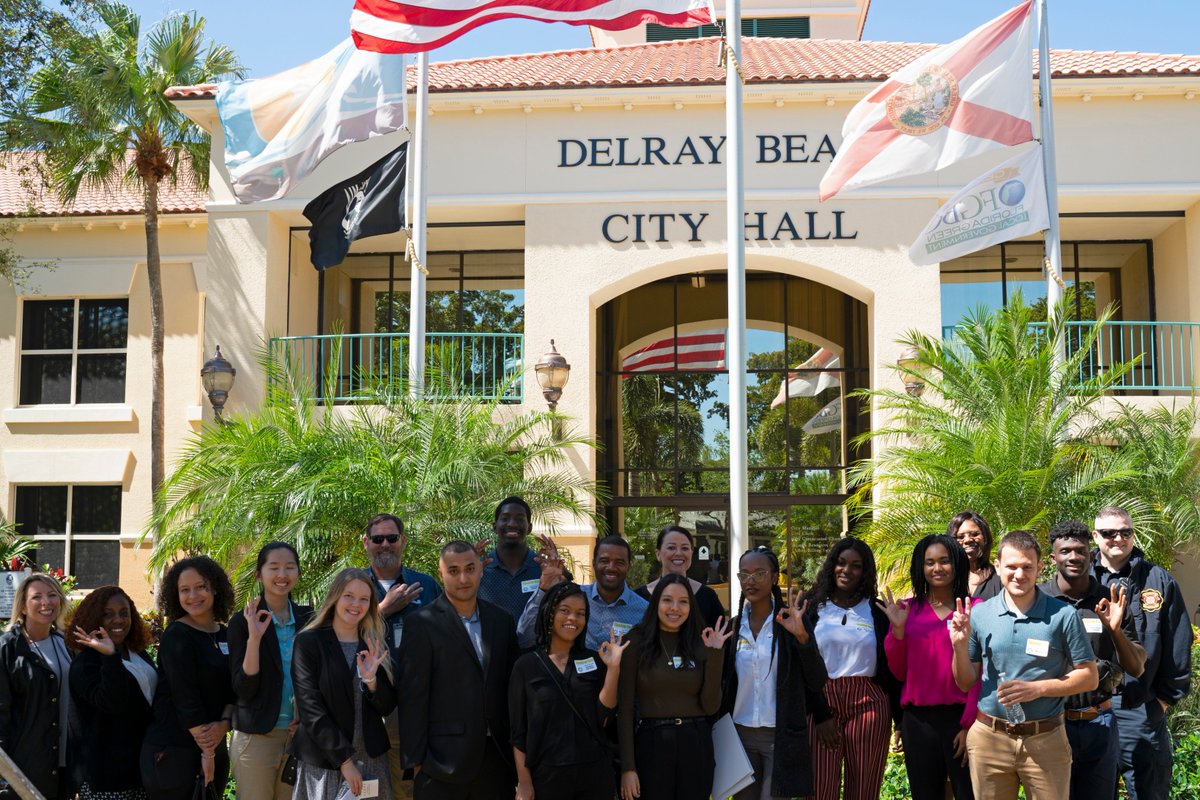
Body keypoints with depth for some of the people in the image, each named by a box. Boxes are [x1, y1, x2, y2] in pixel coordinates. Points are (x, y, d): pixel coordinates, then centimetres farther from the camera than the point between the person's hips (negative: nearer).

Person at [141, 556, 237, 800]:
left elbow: (234, 689, 8)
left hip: (215, 749, 6)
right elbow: (185, 697, -14)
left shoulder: (226, 636, 10)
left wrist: (224, 723, -12)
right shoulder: (177, 636, -9)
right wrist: (206, 752, -14)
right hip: (173, 751, -6)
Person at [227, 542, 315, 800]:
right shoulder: (243, 621, -5)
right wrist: (254, 638, -21)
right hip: (256, 737, -3)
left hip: (299, 735, 3)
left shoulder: (308, 619, 4)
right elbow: (243, 689, -11)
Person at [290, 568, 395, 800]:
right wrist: (344, 760, -13)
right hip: (324, 761, -3)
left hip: (372, 759, 3)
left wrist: (371, 679, -13)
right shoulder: (308, 642, -5)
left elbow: (387, 707, 6)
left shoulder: (374, 647, 8)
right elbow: (310, 709, -10)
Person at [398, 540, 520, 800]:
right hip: (444, 759, -4)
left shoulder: (501, 620, 10)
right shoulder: (422, 624, -6)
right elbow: (413, 697, -7)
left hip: (496, 756, 4)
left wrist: (516, 748, 9)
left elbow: (511, 687, 13)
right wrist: (415, 761, -9)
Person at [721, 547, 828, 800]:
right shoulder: (734, 626, 6)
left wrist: (802, 636, -20)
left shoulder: (791, 622, -4)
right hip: (741, 733, 4)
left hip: (781, 736, -4)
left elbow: (817, 682, -8)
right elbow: (722, 679, 12)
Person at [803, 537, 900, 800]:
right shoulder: (813, 609, 6)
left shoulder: (877, 612, 9)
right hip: (822, 703, 0)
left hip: (868, 706, 1)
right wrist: (820, 714, -7)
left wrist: (901, 718, 4)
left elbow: (892, 668, 8)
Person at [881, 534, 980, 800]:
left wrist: (970, 724, -9)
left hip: (961, 717, -3)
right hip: (918, 719, 3)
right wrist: (897, 629, -5)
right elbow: (899, 672, 8)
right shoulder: (906, 611, 8)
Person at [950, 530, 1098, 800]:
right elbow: (966, 683, 7)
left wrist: (1038, 688, -15)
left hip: (1045, 741, -2)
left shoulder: (1063, 615, -7)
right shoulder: (978, 614, 0)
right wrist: (960, 646, -12)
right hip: (988, 738, 2)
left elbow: (1089, 677, -2)